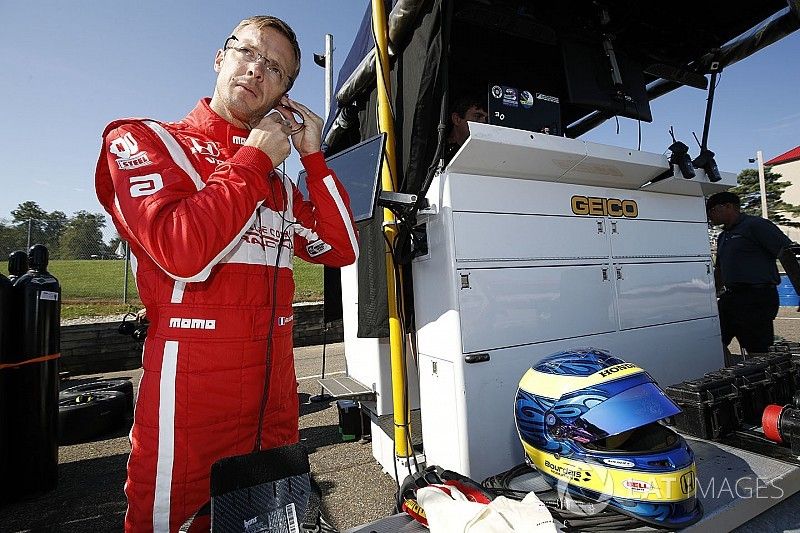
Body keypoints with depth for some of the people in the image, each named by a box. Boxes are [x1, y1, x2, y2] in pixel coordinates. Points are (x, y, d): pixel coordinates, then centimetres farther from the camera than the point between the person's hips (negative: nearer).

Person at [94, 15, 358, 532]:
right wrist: (253, 161, -10)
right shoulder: (144, 140, -1)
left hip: (277, 386, 6)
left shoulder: (279, 182, 14)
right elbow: (182, 252, -20)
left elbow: (341, 248, 6)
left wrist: (314, 156, 4)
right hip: (192, 386, -5)